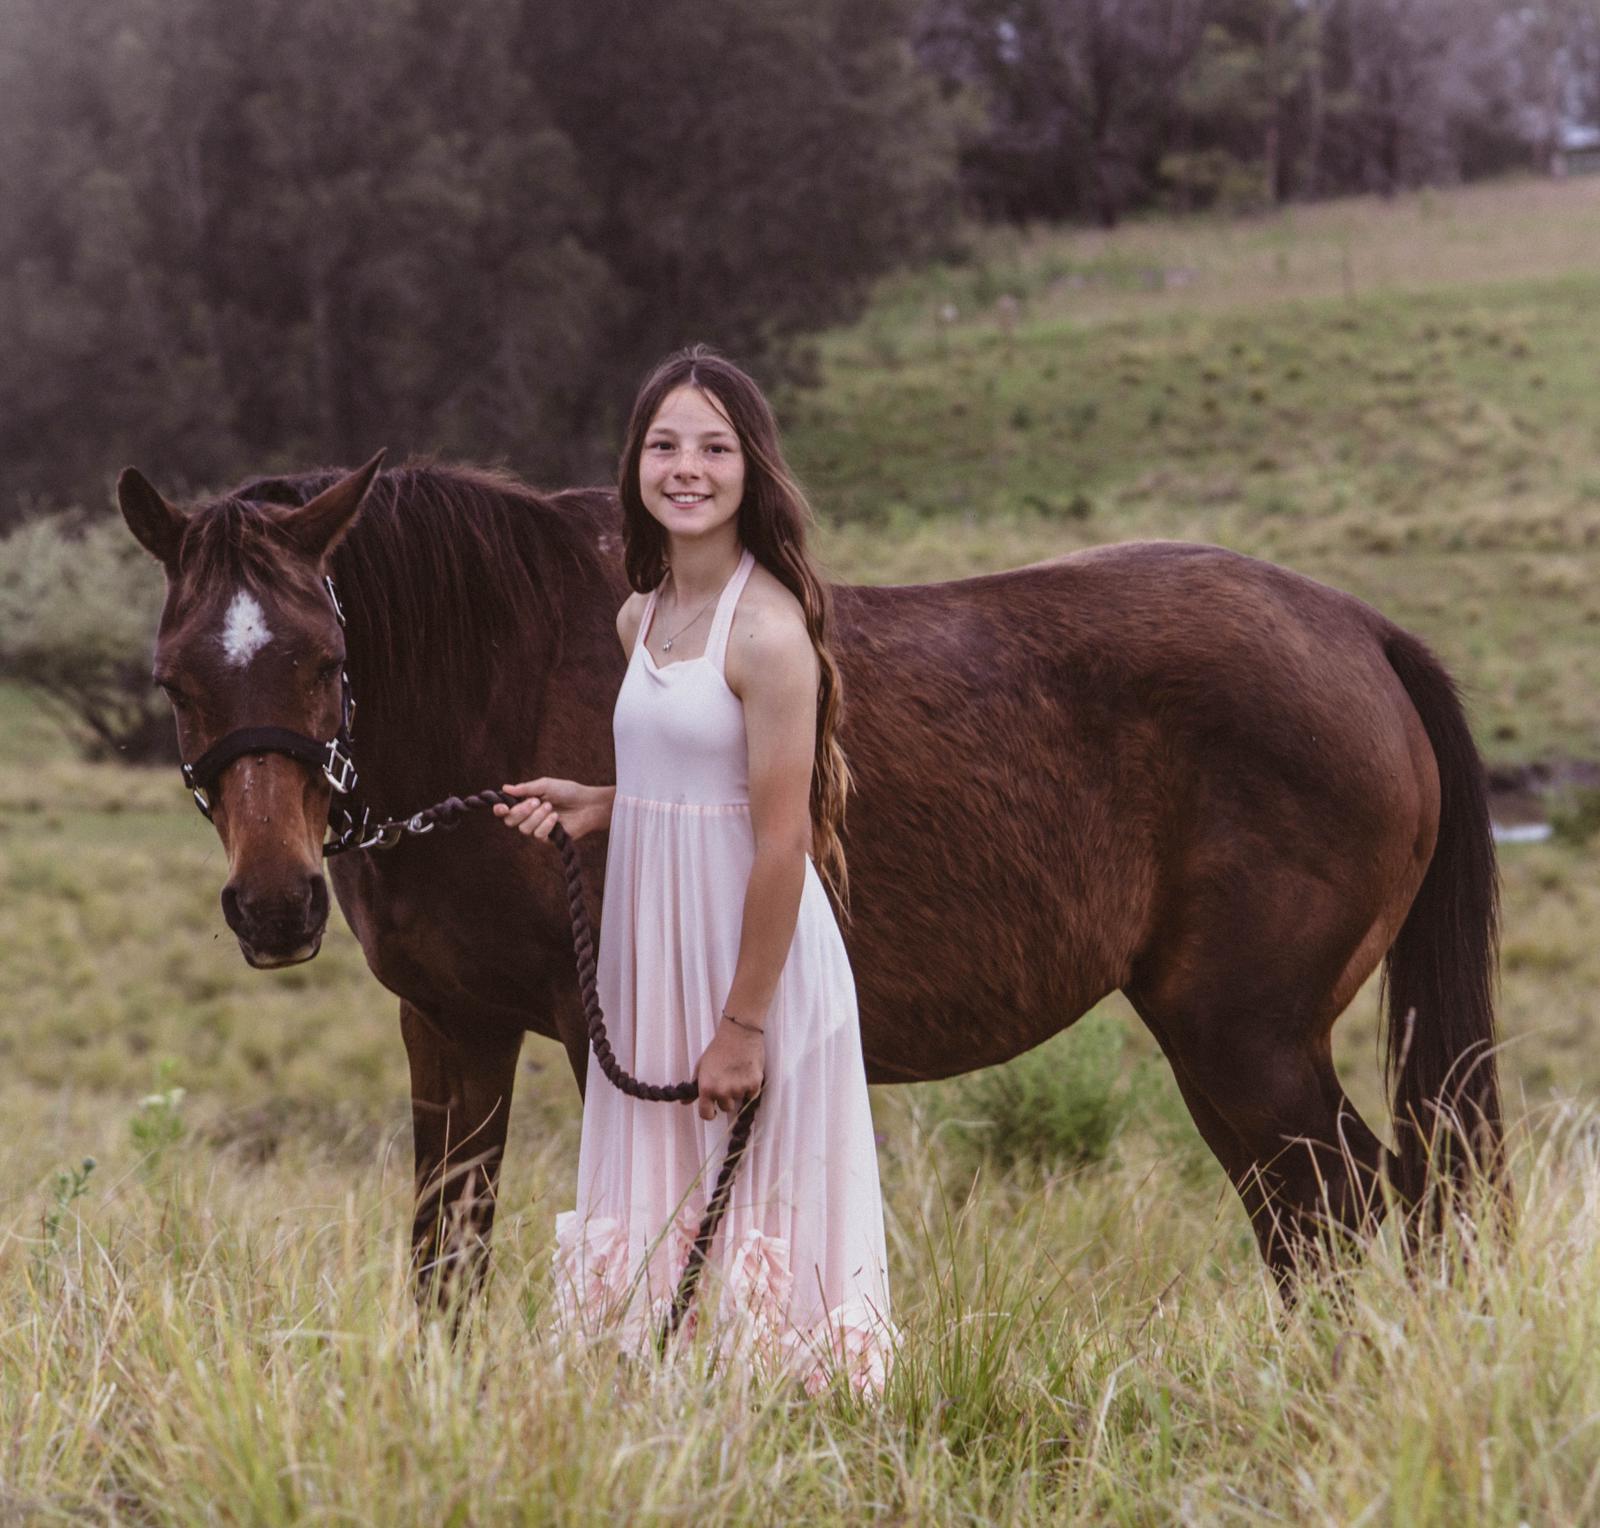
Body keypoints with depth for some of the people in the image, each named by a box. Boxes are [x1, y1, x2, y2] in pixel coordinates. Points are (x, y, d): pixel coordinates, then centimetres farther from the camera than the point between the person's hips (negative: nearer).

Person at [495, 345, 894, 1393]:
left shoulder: (768, 632, -17)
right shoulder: (642, 618, 9)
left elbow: (781, 840, -19)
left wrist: (745, 1024, -18)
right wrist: (590, 806, 2)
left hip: (749, 953, -8)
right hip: (650, 953, 8)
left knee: (751, 1217, 0)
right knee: (656, 1212, 14)